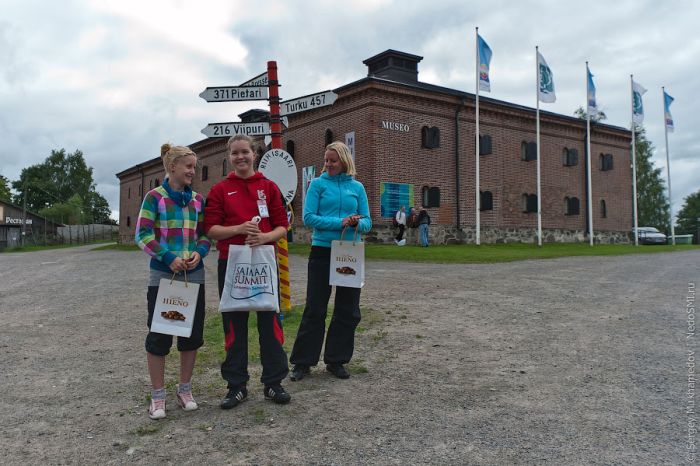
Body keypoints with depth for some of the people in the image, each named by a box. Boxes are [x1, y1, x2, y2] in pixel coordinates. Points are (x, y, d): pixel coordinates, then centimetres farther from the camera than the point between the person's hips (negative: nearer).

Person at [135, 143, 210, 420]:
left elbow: (205, 232, 11)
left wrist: (199, 252, -10)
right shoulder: (154, 197, -4)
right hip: (163, 275, -4)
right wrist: (169, 258, -18)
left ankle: (185, 389, 27)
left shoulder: (197, 199, 8)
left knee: (192, 332, 9)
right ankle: (157, 396, 16)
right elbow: (143, 235, -8)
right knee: (159, 334, 2)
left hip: (194, 275, 4)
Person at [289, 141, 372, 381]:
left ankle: (336, 360, 22)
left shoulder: (357, 187, 8)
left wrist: (358, 224, -17)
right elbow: (309, 217, -8)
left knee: (348, 310, 8)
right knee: (315, 309, 1)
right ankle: (302, 362, 12)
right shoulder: (318, 184, 1)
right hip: (322, 251, -3)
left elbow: (367, 222, 6)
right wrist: (339, 223, -18)